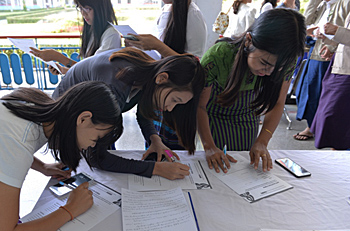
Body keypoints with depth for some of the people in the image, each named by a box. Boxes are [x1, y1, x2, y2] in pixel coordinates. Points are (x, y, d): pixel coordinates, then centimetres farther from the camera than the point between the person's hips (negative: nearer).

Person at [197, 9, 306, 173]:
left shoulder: (285, 62, -27)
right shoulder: (217, 56, -37)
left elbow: (276, 104, -13)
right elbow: (199, 106, -25)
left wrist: (262, 142, -24)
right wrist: (209, 147, -32)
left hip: (246, 118, 3)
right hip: (213, 115, -2)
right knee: (215, 167, 7)